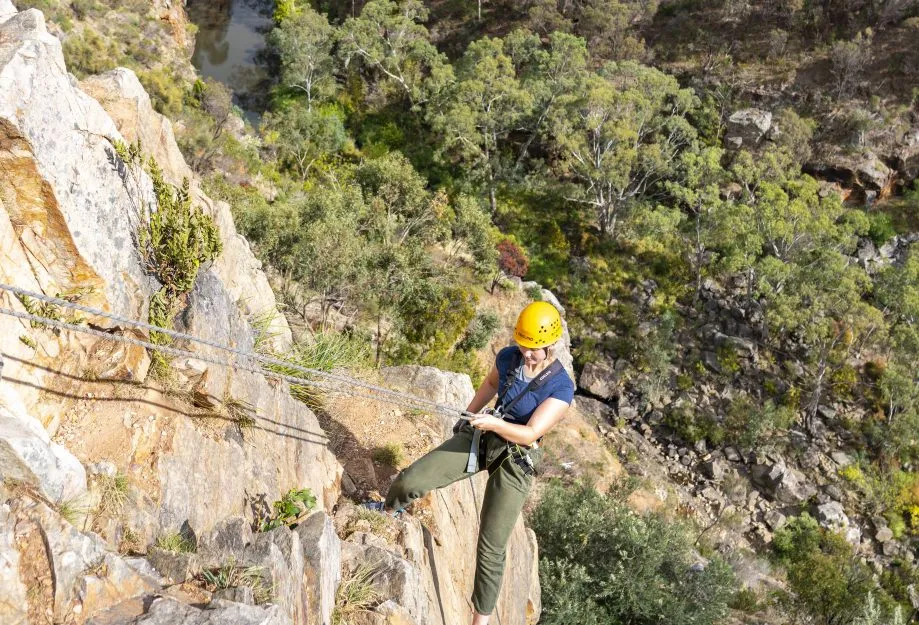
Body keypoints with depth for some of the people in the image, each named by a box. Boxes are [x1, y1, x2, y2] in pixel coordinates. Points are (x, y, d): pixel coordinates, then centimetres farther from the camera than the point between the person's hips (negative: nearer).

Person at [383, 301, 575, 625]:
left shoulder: (561, 387, -21)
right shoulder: (508, 356, -7)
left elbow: (530, 434, -24)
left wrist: (495, 423, -40)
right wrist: (469, 416, 24)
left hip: (515, 460, -4)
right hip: (478, 438, 4)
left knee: (491, 548, -2)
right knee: (410, 481, -6)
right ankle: (388, 509, 32)